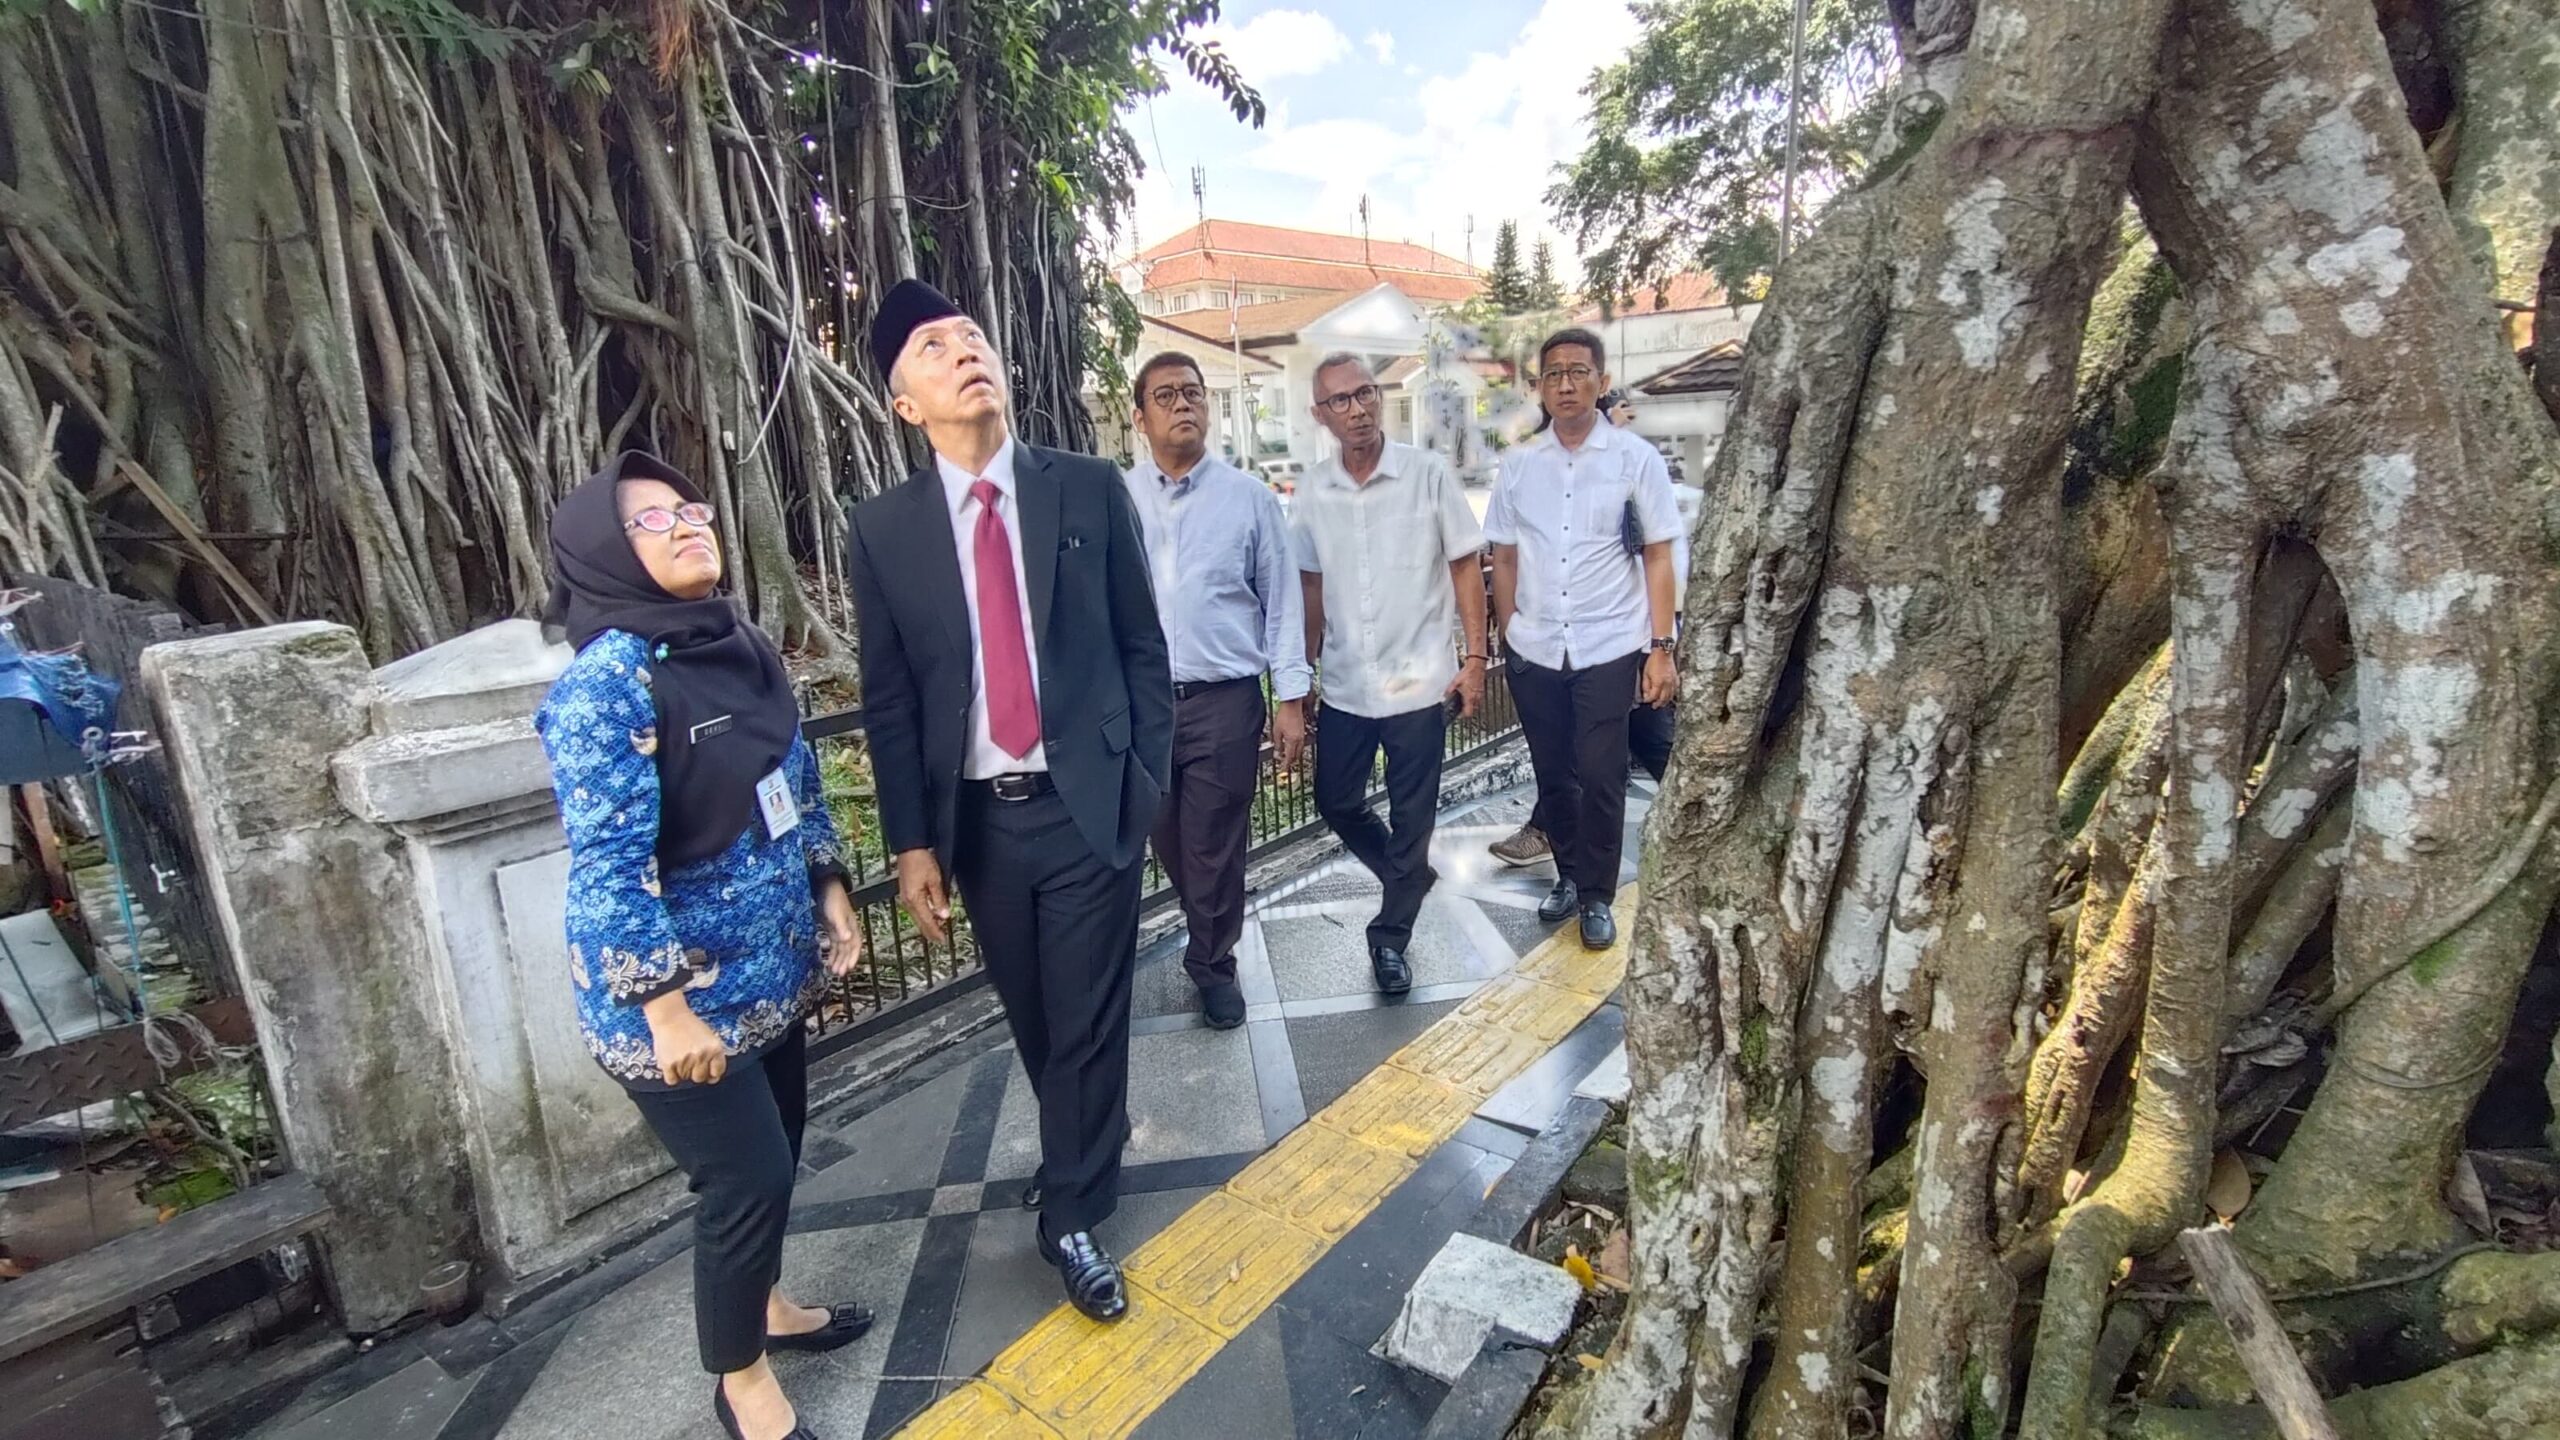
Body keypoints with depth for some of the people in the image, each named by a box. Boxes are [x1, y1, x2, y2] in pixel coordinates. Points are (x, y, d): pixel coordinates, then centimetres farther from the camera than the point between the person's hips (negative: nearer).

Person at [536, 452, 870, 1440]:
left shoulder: (739, 646, 3)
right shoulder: (606, 680, -20)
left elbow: (800, 784, 12)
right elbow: (607, 866, -23)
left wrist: (829, 890, 11)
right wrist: (666, 1009, -22)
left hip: (765, 966, 7)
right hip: (678, 988, -7)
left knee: (775, 1152, 21)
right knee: (748, 1175, 5)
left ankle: (761, 1305, 47)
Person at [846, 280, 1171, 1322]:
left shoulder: (1089, 489, -2)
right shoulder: (884, 530, 0)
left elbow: (1142, 645, 2)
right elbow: (889, 697, 2)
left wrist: (1150, 778, -3)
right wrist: (912, 843, 0)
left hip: (1089, 804, -1)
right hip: (977, 819, 2)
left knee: (1088, 1018, 6)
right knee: (1033, 1021, 17)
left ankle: (1072, 1214, 27)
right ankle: (1088, 1149, 45)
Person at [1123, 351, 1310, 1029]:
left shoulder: (1250, 497, 1)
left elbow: (1282, 601, 2)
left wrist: (1291, 699, -2)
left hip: (1225, 700, -2)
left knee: (1215, 844, 6)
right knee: (1167, 840, 17)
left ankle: (1213, 962, 28)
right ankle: (1211, 926, 43)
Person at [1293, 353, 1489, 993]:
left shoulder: (1428, 473, -6)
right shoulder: (1313, 490, 2)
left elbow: (1466, 565, -2)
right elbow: (1312, 584, 10)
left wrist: (1474, 656, -6)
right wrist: (1304, 669, 10)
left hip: (1419, 679, -3)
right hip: (1343, 685, 4)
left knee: (1411, 816, 6)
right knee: (1336, 802, 12)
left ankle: (1391, 936, 25)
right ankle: (1411, 875, 39)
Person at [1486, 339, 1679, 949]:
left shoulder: (1636, 459, -2)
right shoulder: (1517, 464, 5)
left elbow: (1658, 557, -1)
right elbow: (1505, 558, 10)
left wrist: (1661, 647, -6)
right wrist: (1506, 638, 8)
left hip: (1608, 648, -2)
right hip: (1535, 651, 3)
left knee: (1600, 778, 0)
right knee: (1553, 775, 13)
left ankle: (1597, 897, 18)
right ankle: (1569, 875, 33)